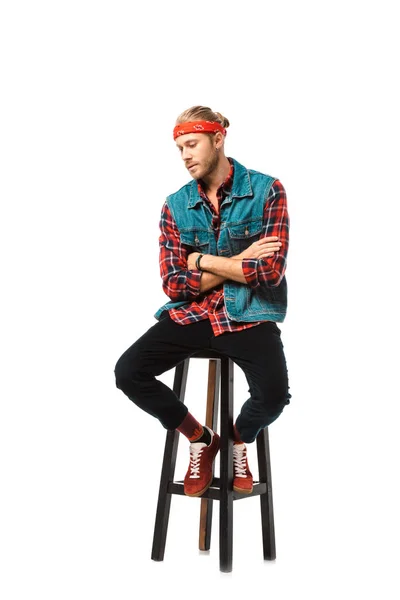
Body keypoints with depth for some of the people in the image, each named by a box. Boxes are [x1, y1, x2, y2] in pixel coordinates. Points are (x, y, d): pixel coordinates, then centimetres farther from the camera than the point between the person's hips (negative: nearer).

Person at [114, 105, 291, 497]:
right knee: (128, 373, -16)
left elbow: (270, 271, -14)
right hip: (191, 314, 4)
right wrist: (237, 263, -9)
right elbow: (172, 284, -1)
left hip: (247, 314, -3)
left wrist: (203, 261, -7)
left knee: (274, 395, -28)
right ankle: (199, 437, 11)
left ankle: (239, 440, 12)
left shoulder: (266, 191, -5)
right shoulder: (175, 206, 5)